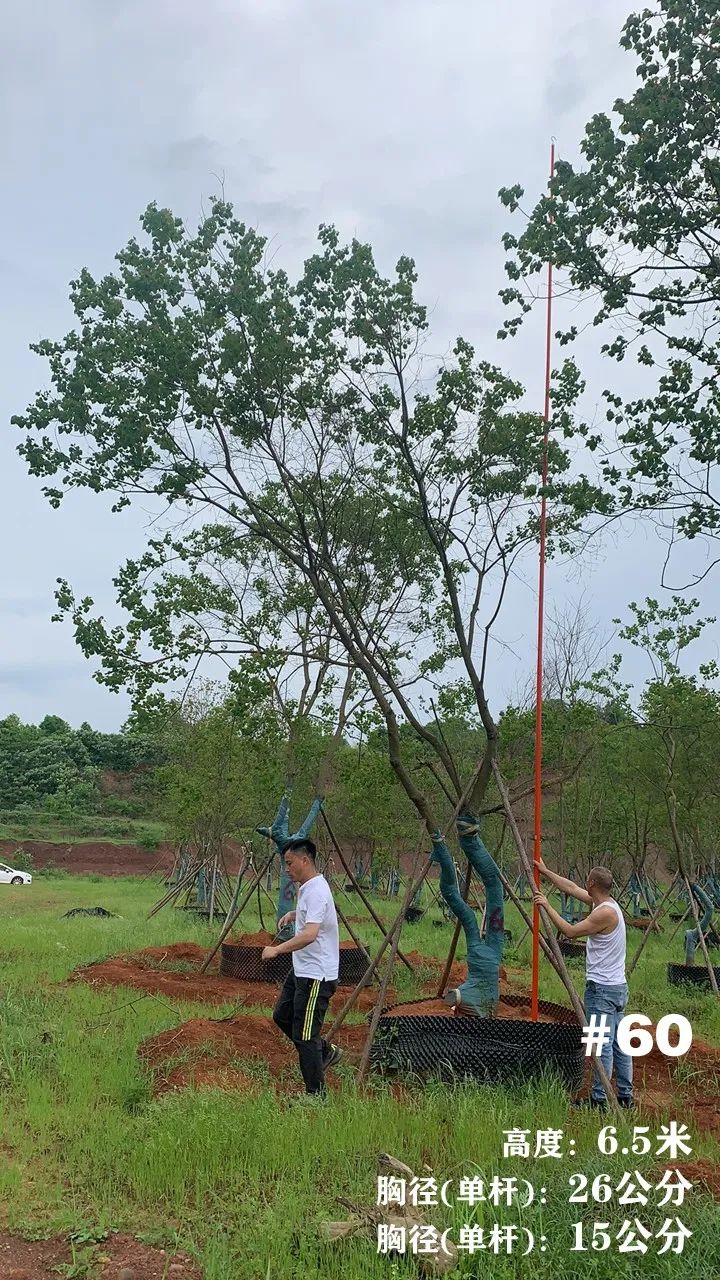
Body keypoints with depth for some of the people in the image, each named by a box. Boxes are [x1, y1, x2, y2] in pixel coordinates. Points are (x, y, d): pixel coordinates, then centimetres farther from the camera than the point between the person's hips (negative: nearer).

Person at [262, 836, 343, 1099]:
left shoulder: (316, 891, -22)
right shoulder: (305, 887, 10)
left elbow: (310, 934, -35)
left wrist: (277, 949, -33)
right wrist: (293, 914, 16)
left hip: (317, 975, -11)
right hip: (301, 969, 11)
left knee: (305, 1036, -4)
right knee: (282, 1016, 21)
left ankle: (316, 1096, 8)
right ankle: (326, 1052, 32)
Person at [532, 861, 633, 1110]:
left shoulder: (605, 913, -20)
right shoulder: (608, 903, 8)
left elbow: (570, 931, -15)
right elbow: (571, 888, 17)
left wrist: (547, 906, -7)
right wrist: (545, 871, 21)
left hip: (601, 989, -10)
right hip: (618, 986, 10)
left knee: (602, 1045, -3)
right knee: (619, 1043, 13)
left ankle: (599, 1098, 2)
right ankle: (625, 1096, 20)